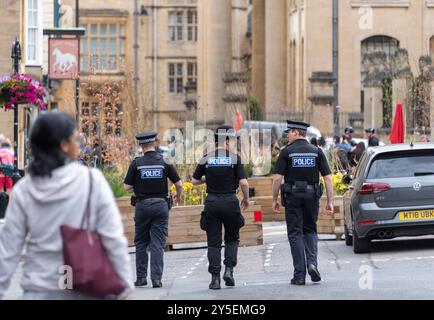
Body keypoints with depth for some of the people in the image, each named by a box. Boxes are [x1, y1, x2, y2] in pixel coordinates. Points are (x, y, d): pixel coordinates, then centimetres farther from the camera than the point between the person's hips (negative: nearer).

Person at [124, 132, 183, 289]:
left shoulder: (136, 163, -5)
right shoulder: (164, 162, -3)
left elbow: (127, 186, -5)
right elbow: (179, 184, -1)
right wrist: (178, 196, 18)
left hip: (142, 205, 0)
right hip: (161, 204, 0)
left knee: (141, 243, 12)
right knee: (158, 244, 2)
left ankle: (141, 277, 12)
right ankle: (156, 279, -4)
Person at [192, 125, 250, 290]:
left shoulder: (207, 158, 3)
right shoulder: (234, 157, -4)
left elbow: (195, 181, 8)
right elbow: (243, 182, -9)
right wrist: (246, 198, 8)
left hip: (211, 202, 1)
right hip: (230, 201, -1)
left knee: (213, 242, 6)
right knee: (232, 239, 17)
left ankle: (215, 278, 0)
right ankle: (229, 269, -1)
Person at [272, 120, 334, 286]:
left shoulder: (287, 152, -4)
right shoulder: (316, 151, 4)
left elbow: (277, 178, -8)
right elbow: (328, 177, -1)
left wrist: (274, 200, 0)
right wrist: (330, 201, 1)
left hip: (293, 195, -2)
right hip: (311, 195, 2)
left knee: (295, 234, 3)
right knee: (310, 230, 18)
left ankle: (299, 275, 0)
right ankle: (312, 263, -5)